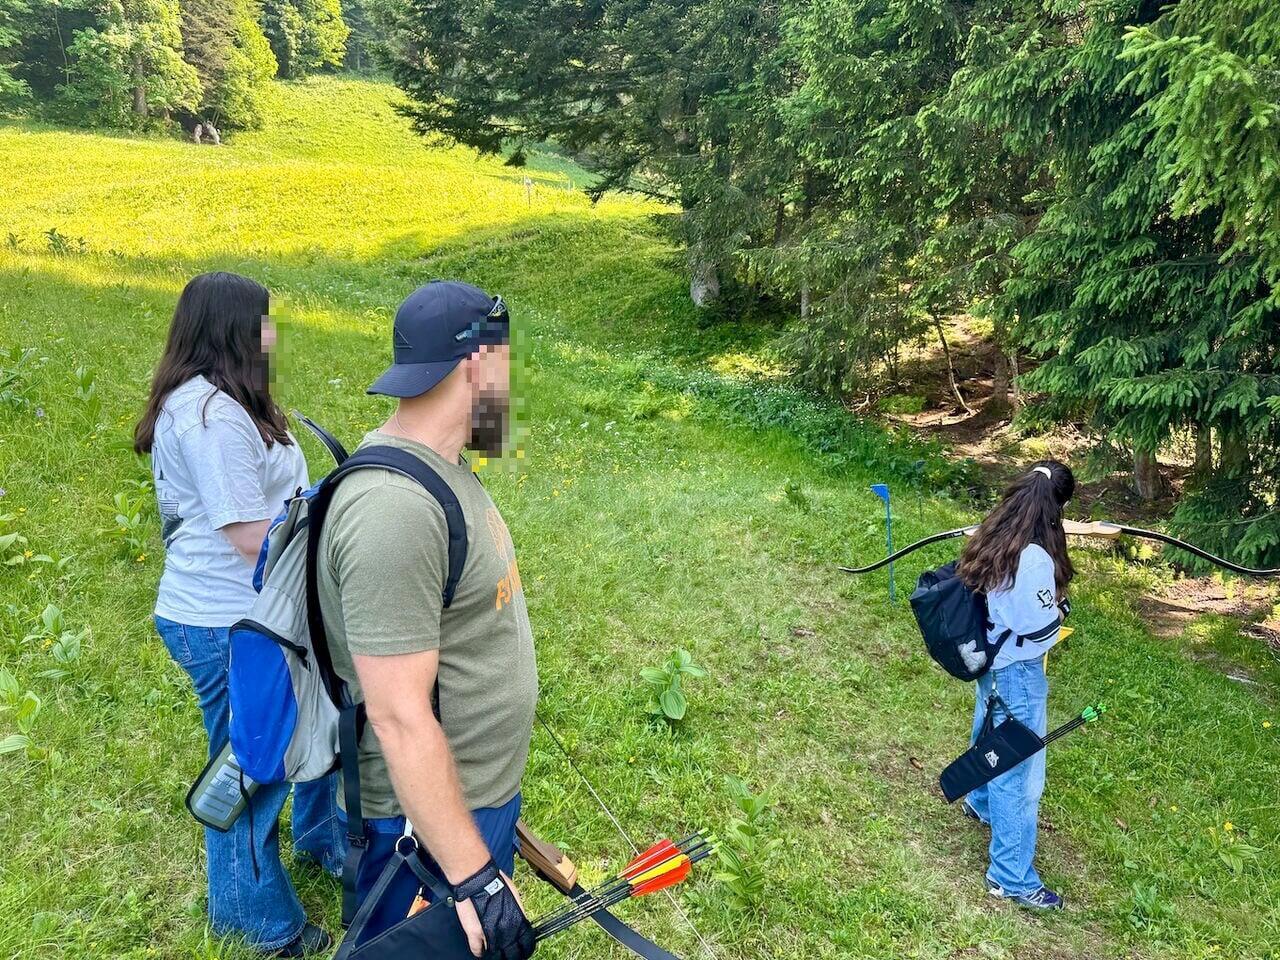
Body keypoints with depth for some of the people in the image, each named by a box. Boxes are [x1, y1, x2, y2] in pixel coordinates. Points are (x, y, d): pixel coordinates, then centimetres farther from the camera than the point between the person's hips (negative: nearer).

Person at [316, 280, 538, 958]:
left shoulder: (435, 469, 3)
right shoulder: (395, 508, -29)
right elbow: (400, 717, -29)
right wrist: (473, 874, -24)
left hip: (480, 794, 9)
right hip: (432, 820, -9)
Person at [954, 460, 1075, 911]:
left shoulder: (992, 540, -4)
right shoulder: (1034, 558, -29)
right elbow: (1039, 630, -22)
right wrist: (1059, 605, -5)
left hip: (991, 662, 9)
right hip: (1019, 674, -9)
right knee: (1019, 769, 3)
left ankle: (981, 803, 58)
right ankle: (1012, 878, 15)